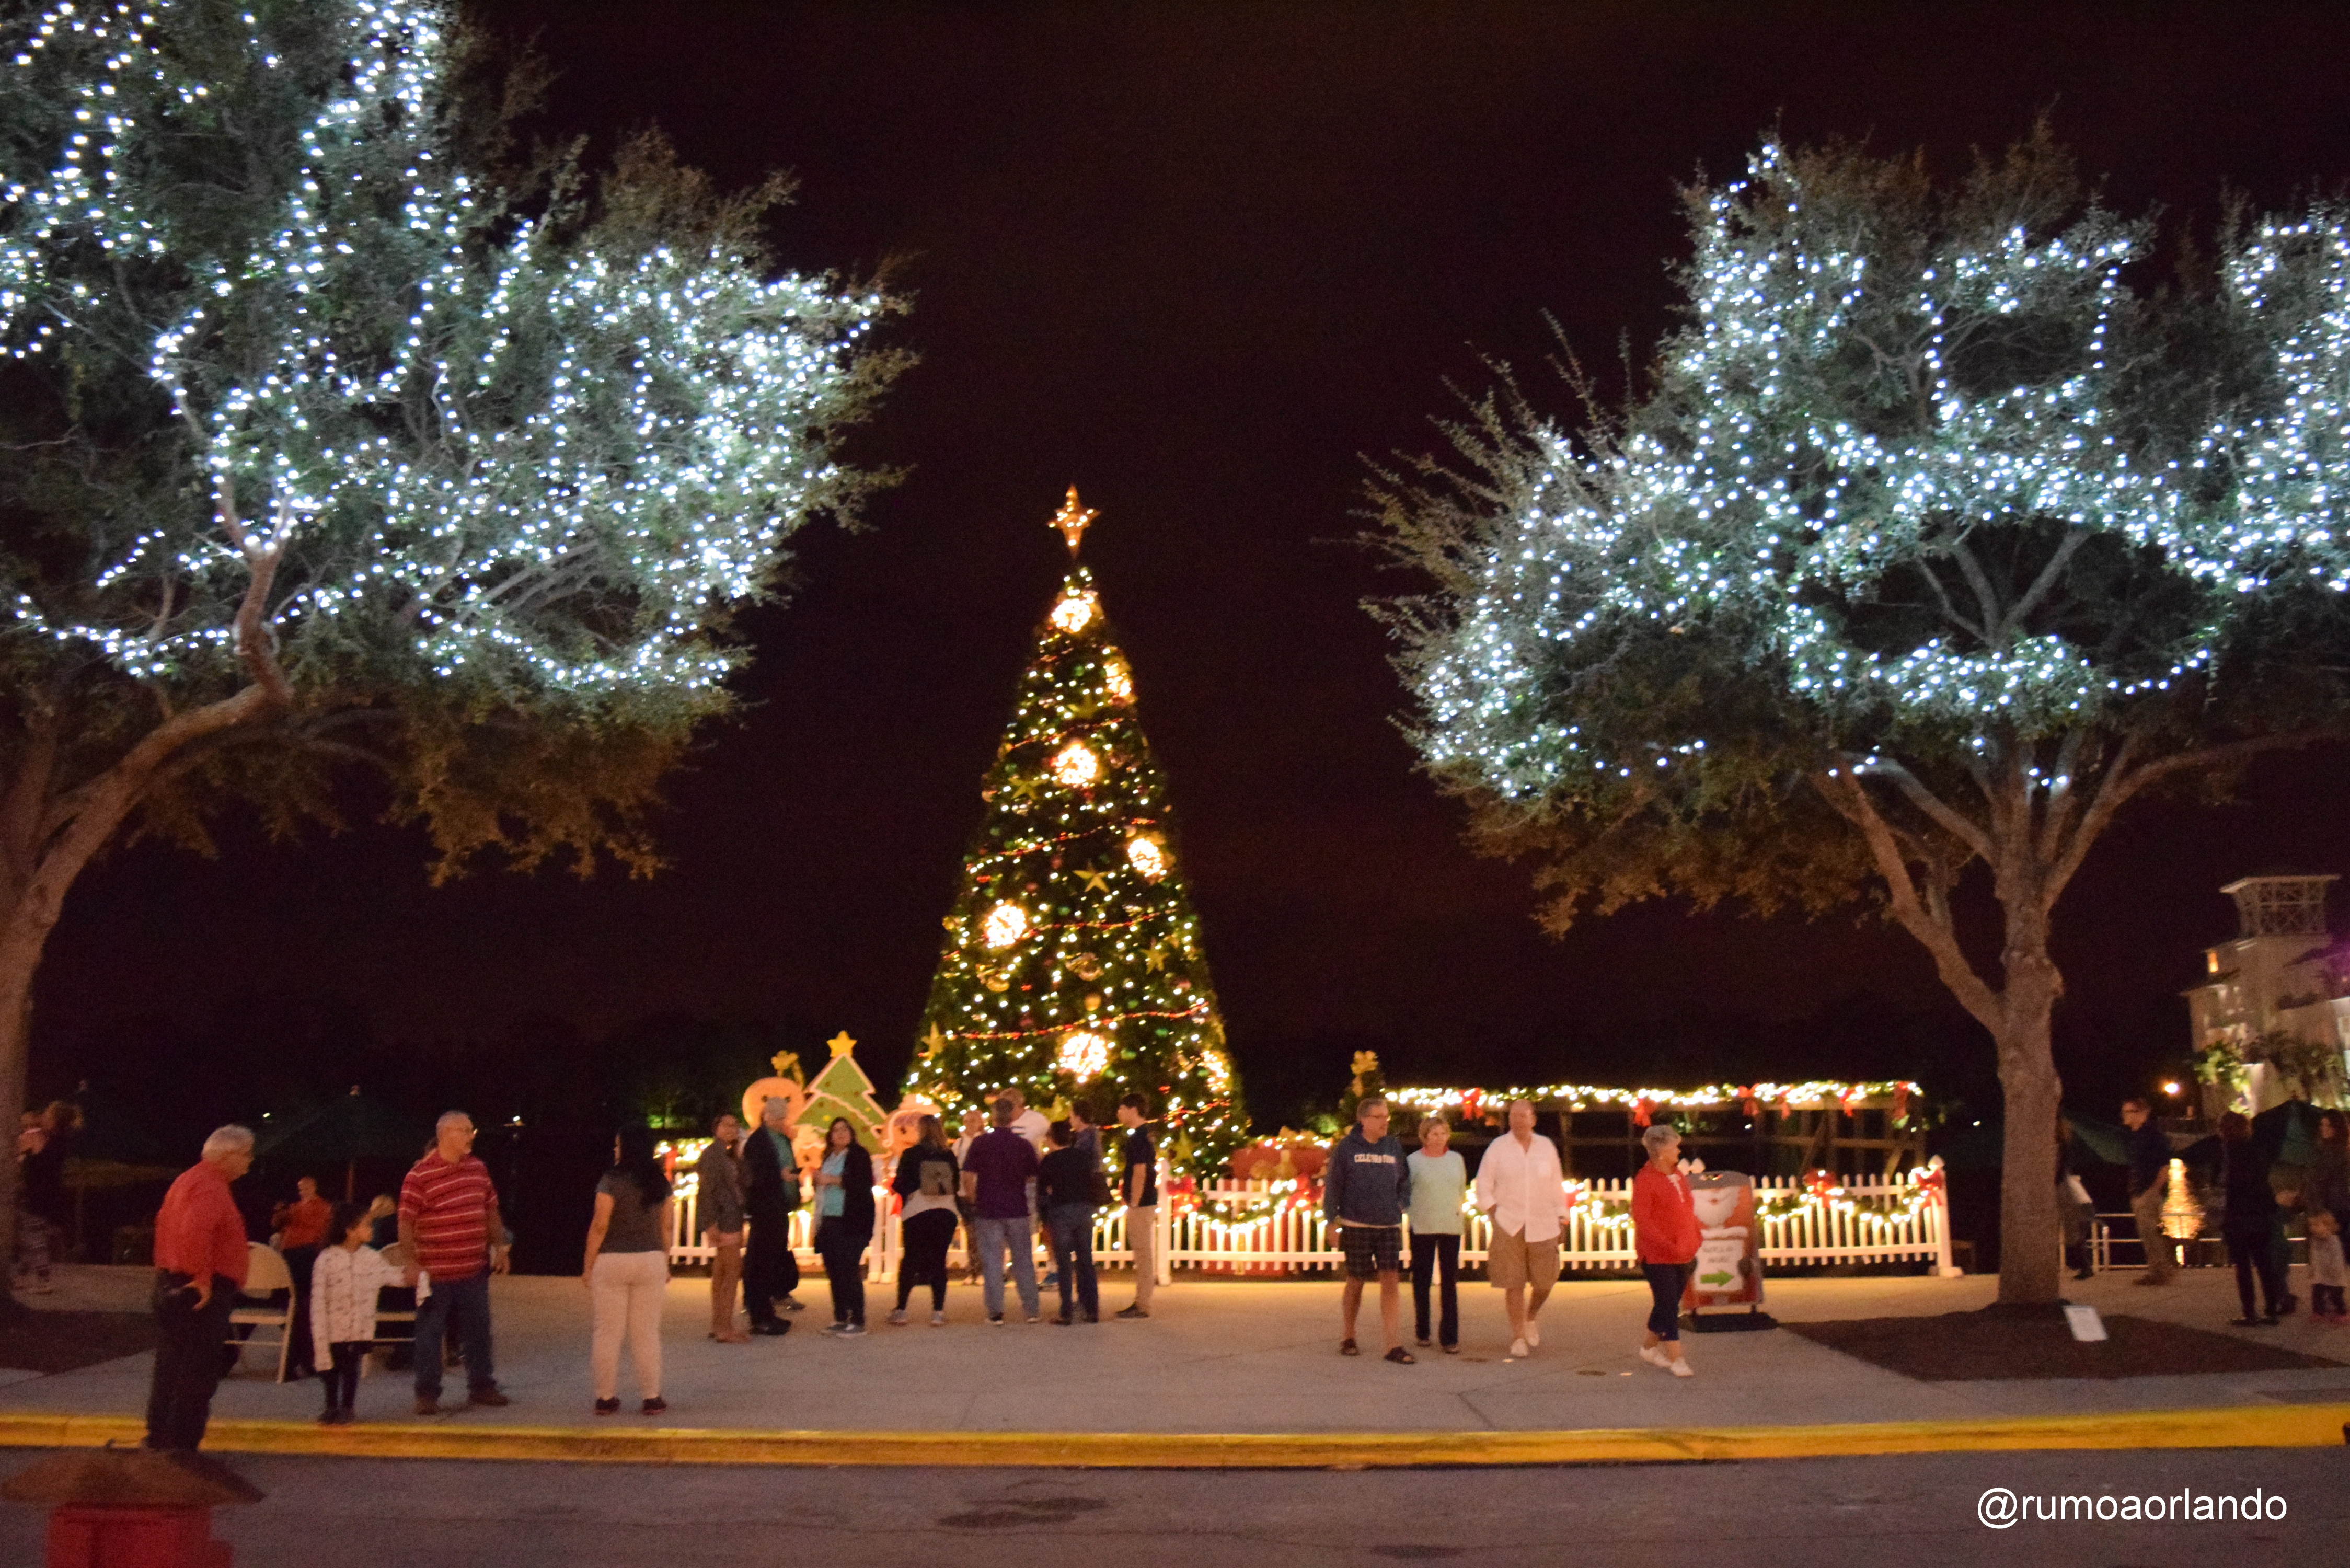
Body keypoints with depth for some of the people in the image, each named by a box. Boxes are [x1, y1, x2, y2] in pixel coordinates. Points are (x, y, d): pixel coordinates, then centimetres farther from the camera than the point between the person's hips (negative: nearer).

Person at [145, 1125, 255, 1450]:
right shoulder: (210, 1186, -18)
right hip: (202, 1292, -10)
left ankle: (159, 1439, 24)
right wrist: (202, 1279, -26)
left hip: (173, 1285, 10)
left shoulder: (189, 1180, 16)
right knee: (197, 1374, -5)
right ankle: (181, 1446, -2)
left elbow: (164, 1222, 26)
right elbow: (196, 1230, -33)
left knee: (170, 1368, 16)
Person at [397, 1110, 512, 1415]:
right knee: (430, 1334, 4)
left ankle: (481, 1387, 23)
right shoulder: (420, 1175, -11)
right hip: (436, 1273, -5)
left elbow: (491, 1212, 16)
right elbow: (405, 1222, -11)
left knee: (478, 1331, 12)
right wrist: (412, 1263, -15)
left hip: (474, 1269, 5)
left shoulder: (478, 1169, 7)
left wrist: (499, 1247, 9)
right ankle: (427, 1394, 14)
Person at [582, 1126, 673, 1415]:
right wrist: (665, 1262, 17)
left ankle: (606, 1398, 11)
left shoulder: (611, 1181, -10)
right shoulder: (661, 1183, 3)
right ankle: (652, 1398, 11)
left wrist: (588, 1266, -3)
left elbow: (600, 1225, -11)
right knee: (647, 1333, 9)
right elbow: (666, 1227, 7)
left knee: (608, 1332, 7)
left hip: (612, 1261, -3)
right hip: (651, 1261, 3)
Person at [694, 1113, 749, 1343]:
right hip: (723, 1219, -10)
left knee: (721, 1272, 13)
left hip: (731, 1218, 10)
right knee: (733, 1270, -9)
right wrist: (711, 1223, -23)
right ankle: (725, 1328, -7)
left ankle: (718, 1325, 18)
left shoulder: (728, 1154, 16)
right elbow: (707, 1190, -17)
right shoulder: (713, 1152, -12)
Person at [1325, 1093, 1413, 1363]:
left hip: (1389, 1226, 2)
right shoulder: (1346, 1148, -3)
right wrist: (1331, 1220, -3)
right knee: (1355, 1282, 8)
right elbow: (1332, 1184, -1)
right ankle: (1349, 1338, 27)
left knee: (1390, 1281, -7)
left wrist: (1400, 1208, 8)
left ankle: (1395, 1346, -9)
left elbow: (1404, 1182, 17)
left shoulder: (1394, 1147, 7)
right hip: (1356, 1226, -2)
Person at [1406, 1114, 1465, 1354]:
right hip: (1422, 1228, -2)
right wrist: (1416, 1213, -3)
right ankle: (1422, 1333, 18)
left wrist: (1455, 1208, 9)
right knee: (1422, 1282, 6)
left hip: (1451, 1227, 2)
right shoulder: (1413, 1161, -1)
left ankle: (1450, 1337, -1)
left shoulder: (1457, 1160, 9)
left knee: (1449, 1283, -2)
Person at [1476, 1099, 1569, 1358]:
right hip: (1509, 1227, -2)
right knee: (1513, 1284, -2)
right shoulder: (1497, 1147, 3)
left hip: (1543, 1225, 2)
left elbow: (1557, 1185, 14)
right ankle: (1518, 1336, 10)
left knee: (1545, 1281, 1)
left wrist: (1561, 1217, 10)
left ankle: (1531, 1317, 31)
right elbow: (1483, 1185, 6)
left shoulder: (1546, 1146, 9)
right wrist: (1494, 1211, -5)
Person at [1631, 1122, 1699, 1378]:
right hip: (1657, 1256, -8)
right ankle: (1676, 1359, -4)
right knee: (1668, 1305, -7)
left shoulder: (1678, 1176, 11)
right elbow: (1642, 1222, -19)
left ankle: (1650, 1347, 31)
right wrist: (1669, 1246, -23)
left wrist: (1692, 1243, 12)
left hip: (1682, 1254, 8)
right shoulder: (1645, 1181, -15)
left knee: (1668, 1304, 14)